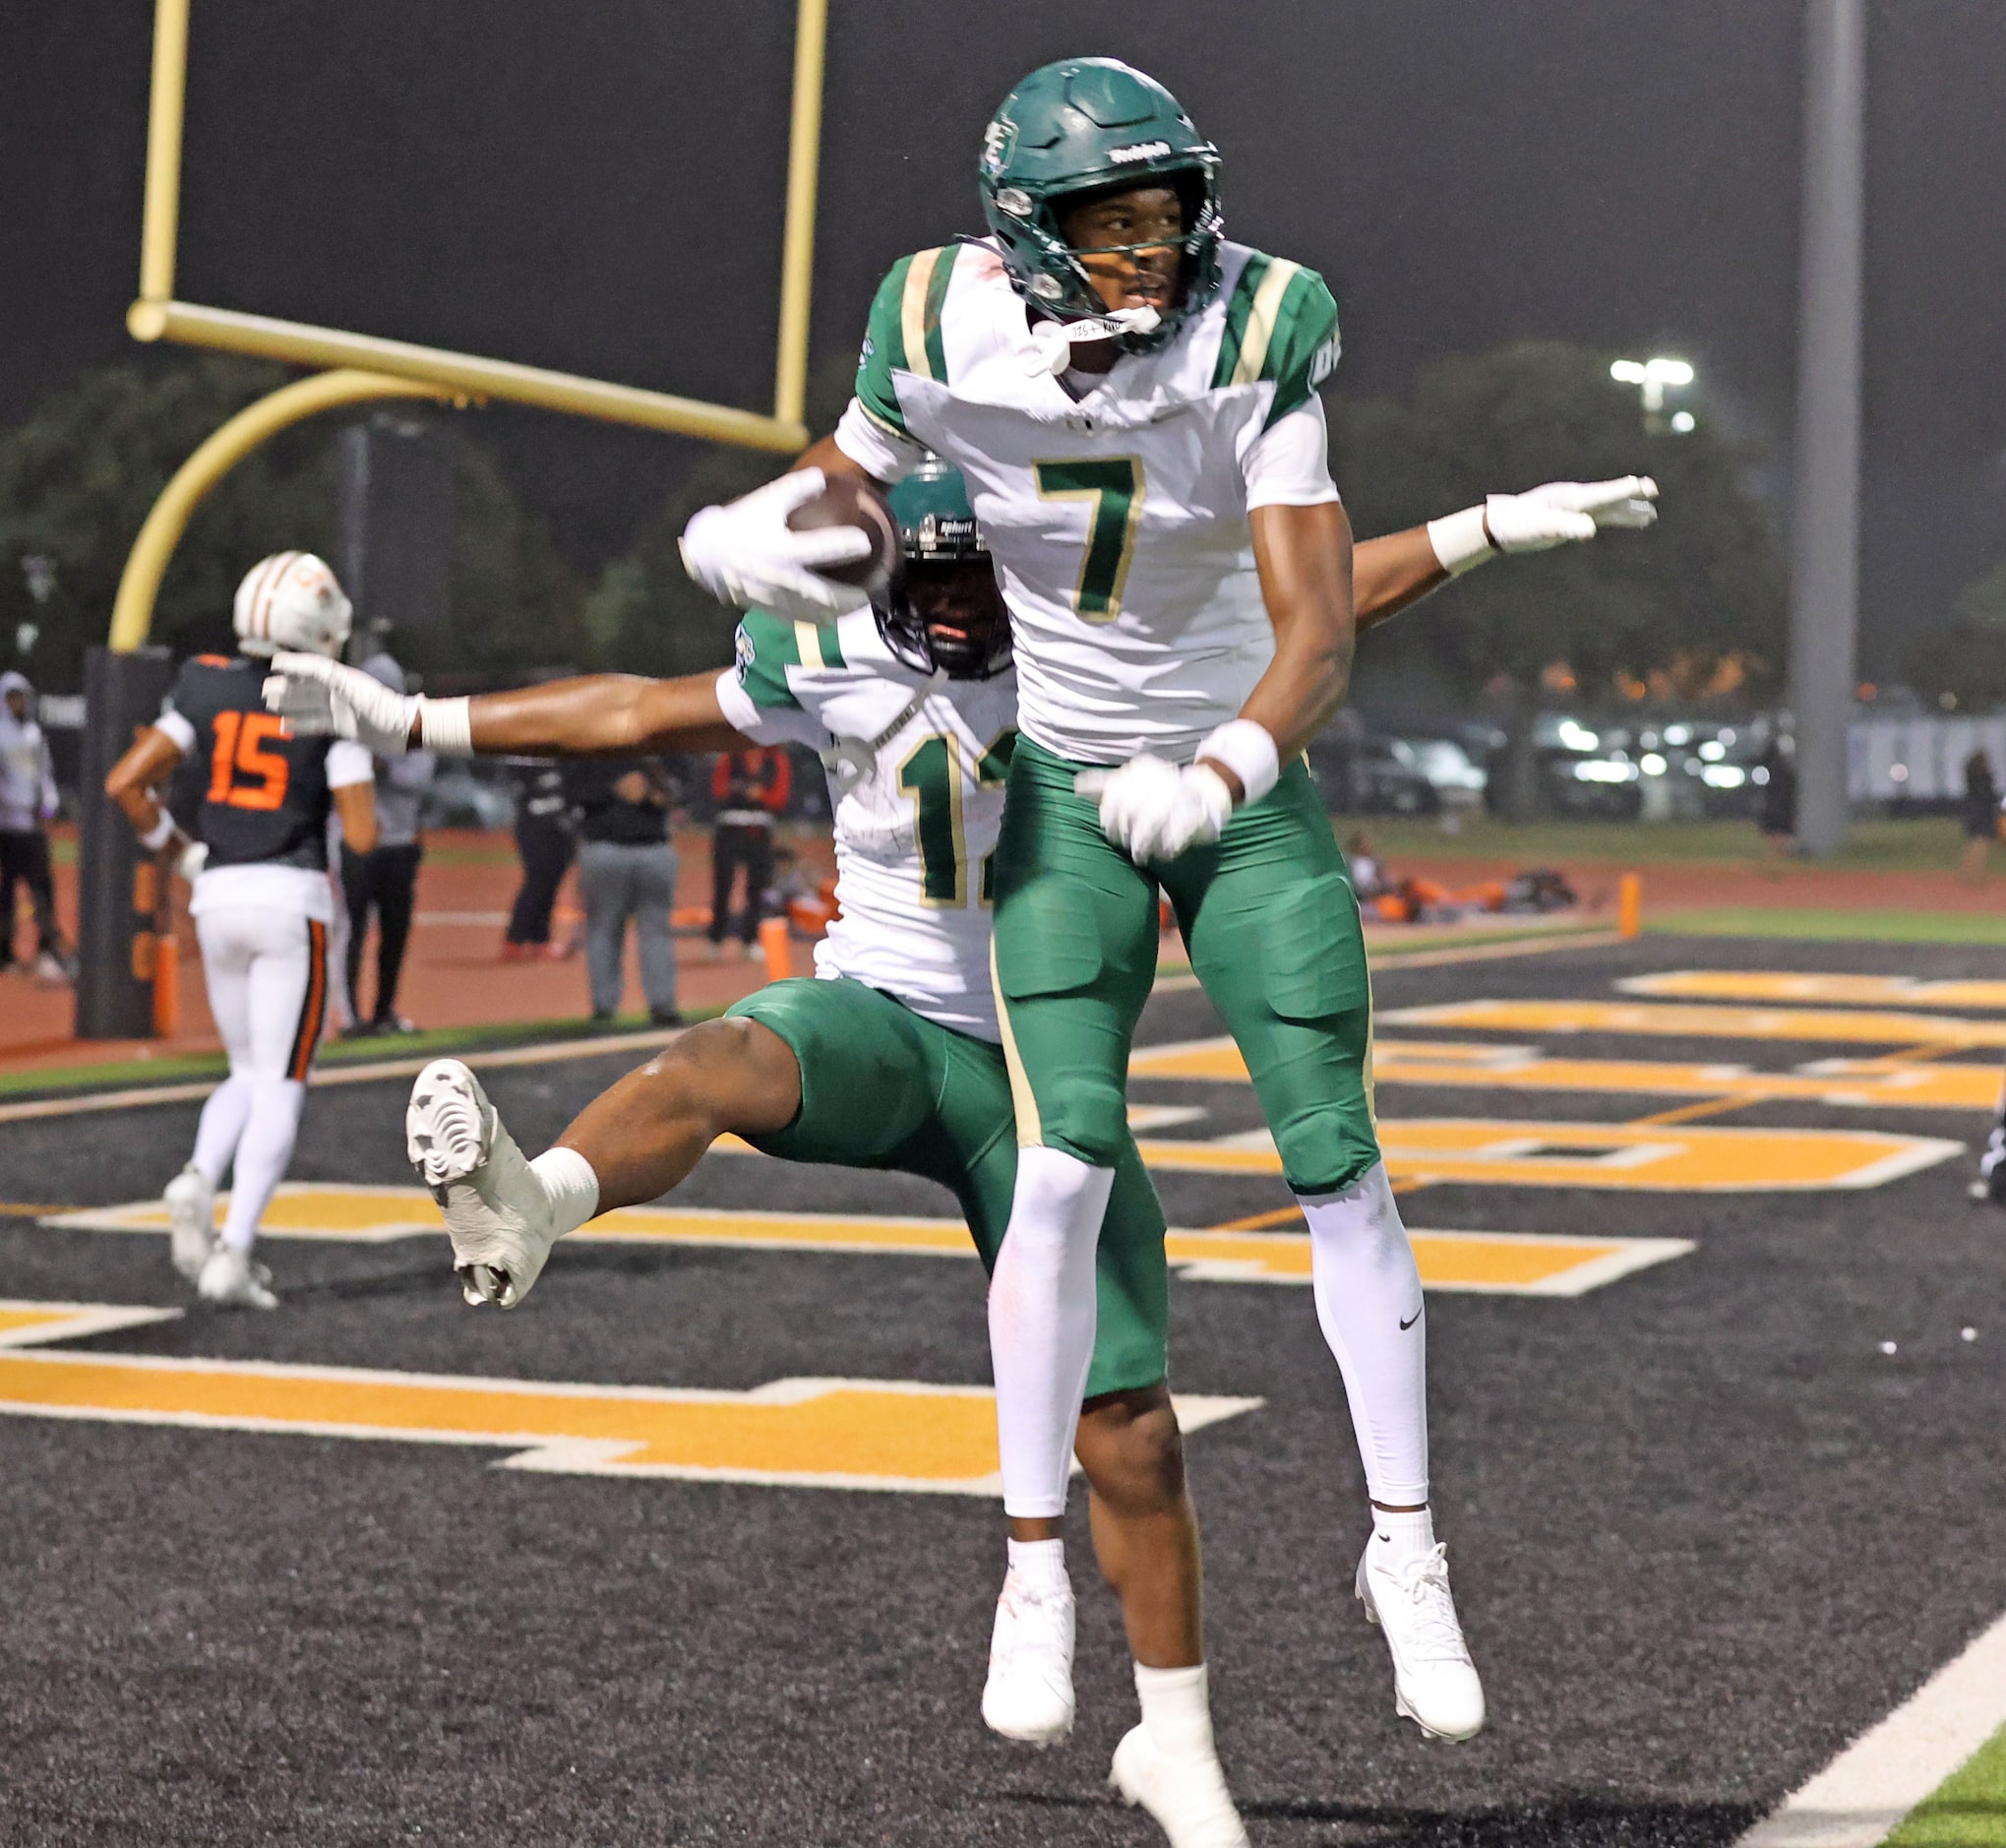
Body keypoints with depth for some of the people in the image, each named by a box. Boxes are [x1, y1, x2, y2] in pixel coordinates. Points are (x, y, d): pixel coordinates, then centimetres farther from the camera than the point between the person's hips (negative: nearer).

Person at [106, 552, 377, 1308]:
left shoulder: (206, 687, 3)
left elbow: (124, 783, 0)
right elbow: (361, 834, -9)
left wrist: (175, 851, 14)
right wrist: (363, 794, 12)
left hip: (219, 898, 4)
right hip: (292, 902, -4)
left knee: (249, 1073, 19)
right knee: (280, 1087, 2)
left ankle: (199, 1178, -9)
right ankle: (233, 1252, -11)